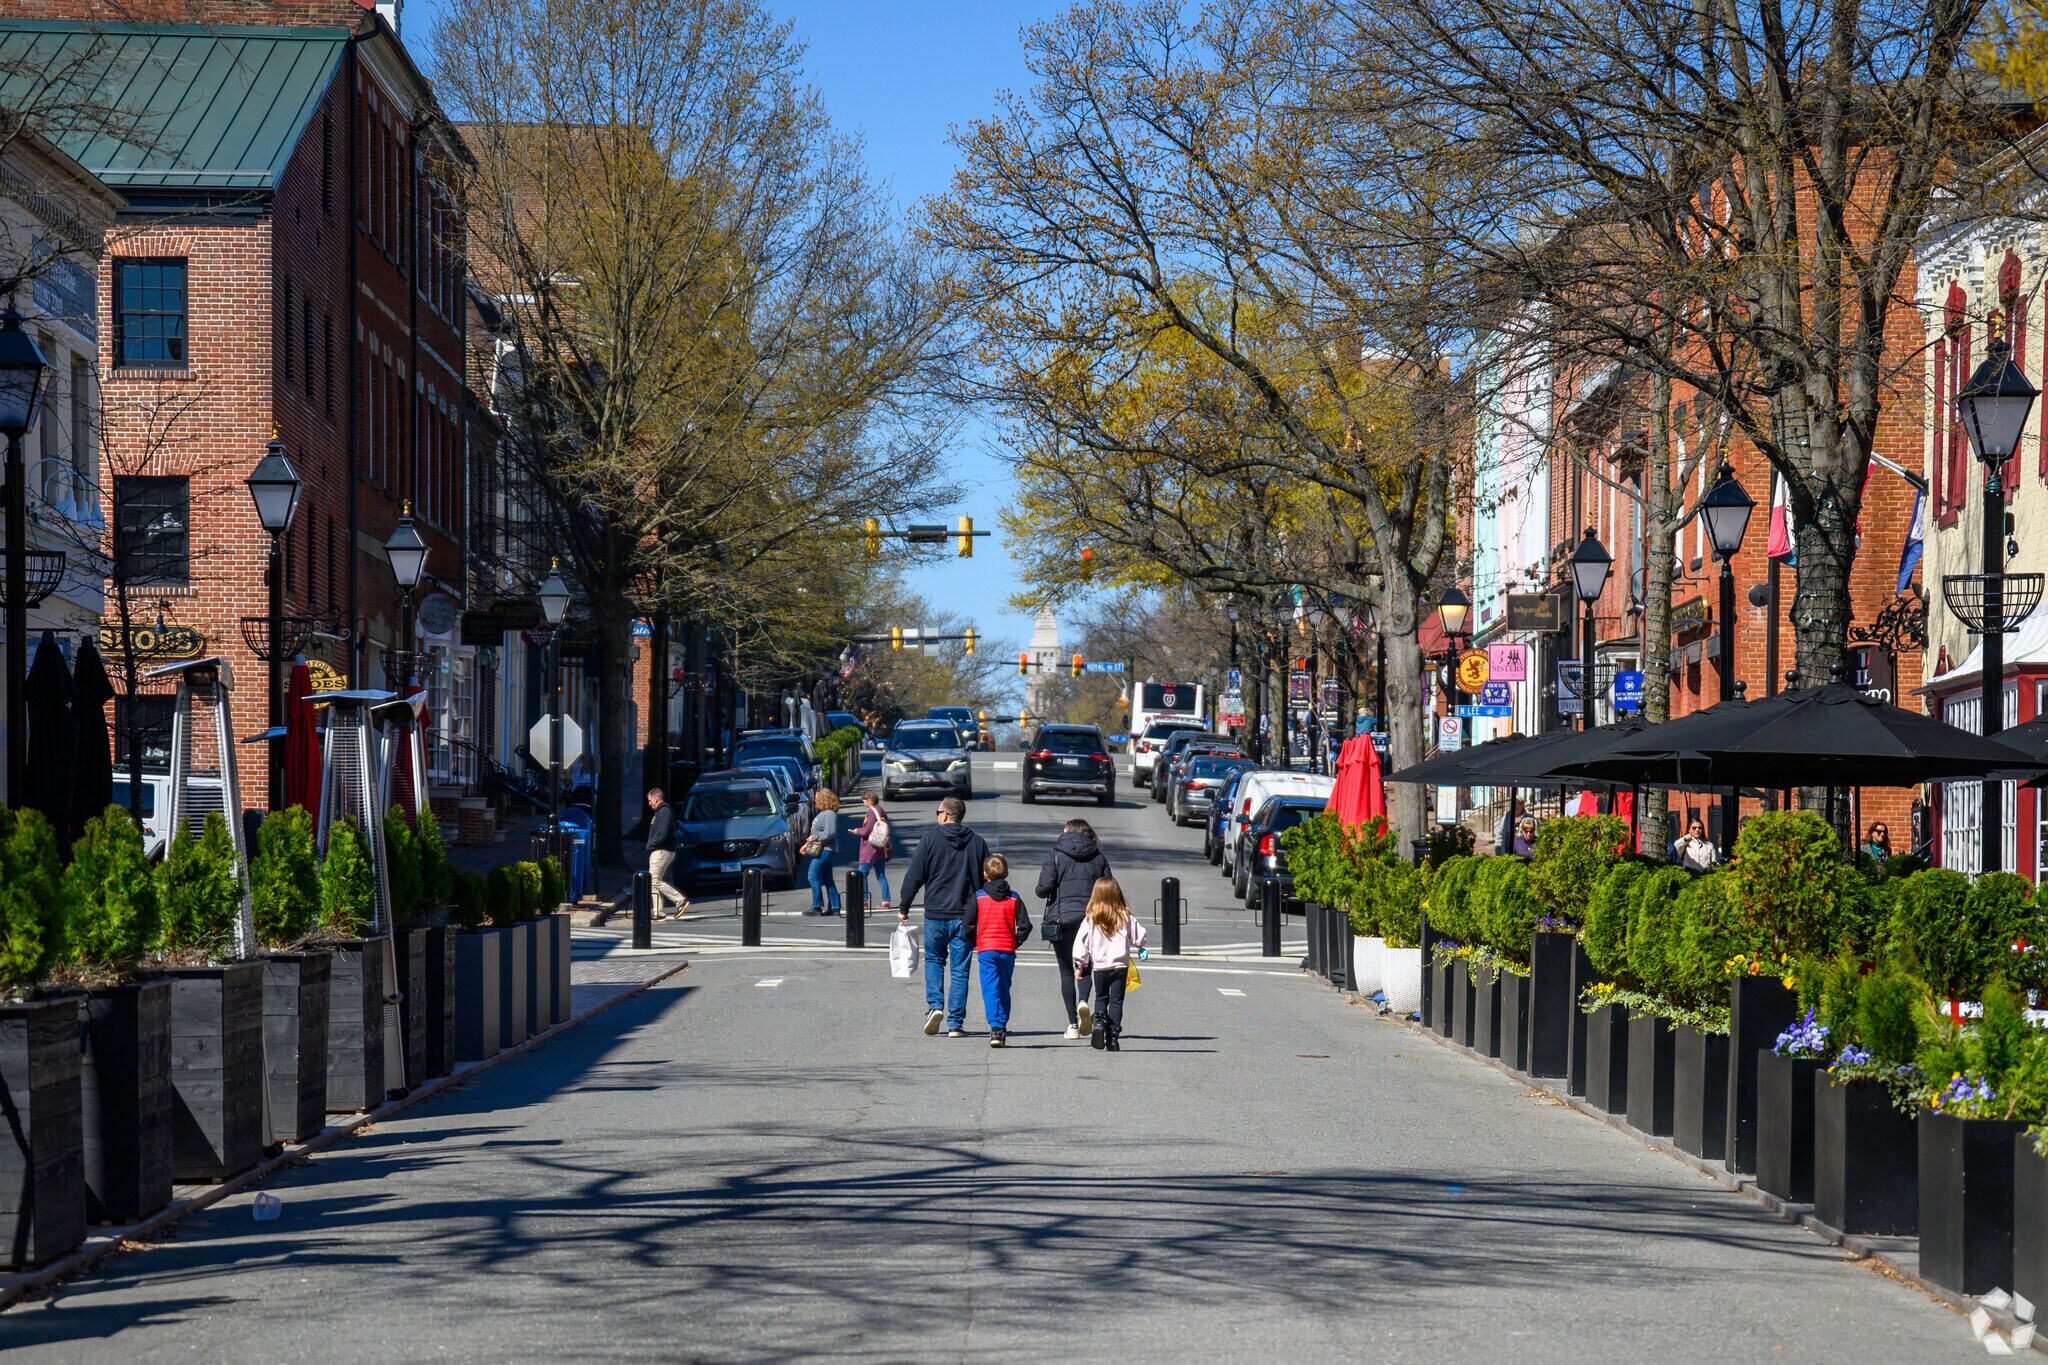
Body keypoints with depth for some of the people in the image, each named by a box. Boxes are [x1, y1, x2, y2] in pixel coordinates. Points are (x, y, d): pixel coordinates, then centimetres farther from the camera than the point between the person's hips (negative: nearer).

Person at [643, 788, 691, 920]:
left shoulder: (664, 812, -15)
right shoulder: (659, 812, 18)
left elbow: (662, 834, -24)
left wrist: (650, 844, -12)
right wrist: (651, 845, 8)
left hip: (663, 851, -11)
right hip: (657, 851, 11)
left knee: (655, 881, -12)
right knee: (655, 881, 10)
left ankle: (680, 901, -12)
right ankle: (658, 913, 11)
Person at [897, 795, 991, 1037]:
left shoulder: (929, 841, -3)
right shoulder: (977, 843, 6)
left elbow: (913, 877, -3)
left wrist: (904, 908, 7)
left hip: (935, 914, -1)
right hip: (965, 916, 1)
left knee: (934, 960, 18)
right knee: (959, 969, 4)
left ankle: (935, 1004, -3)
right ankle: (956, 1024, 2)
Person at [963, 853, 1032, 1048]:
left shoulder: (979, 897, -1)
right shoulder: (1014, 898, 3)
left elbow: (968, 925, -4)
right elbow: (1025, 925, -2)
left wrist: (975, 943, 11)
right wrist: (1015, 943, 10)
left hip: (986, 949, -2)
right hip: (1007, 951, 2)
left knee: (990, 989, -4)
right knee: (1004, 989, 14)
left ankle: (995, 1028, -19)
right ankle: (1002, 1028, 14)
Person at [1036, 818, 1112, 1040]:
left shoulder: (1056, 856, 0)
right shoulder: (1099, 858, 8)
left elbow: (1044, 887, -9)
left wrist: (1042, 892, 14)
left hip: (1061, 919, -2)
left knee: (1066, 971, 7)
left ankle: (1073, 1024, 1)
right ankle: (1083, 1001, -19)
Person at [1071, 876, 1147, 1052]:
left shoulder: (1091, 919, -6)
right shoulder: (1126, 917, -4)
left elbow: (1081, 943, -5)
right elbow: (1139, 937, 5)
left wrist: (1079, 965, 5)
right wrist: (1141, 950, 28)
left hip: (1099, 966, 0)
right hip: (1120, 965, 0)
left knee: (1101, 998, 18)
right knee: (1116, 1001, 5)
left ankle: (1099, 1021, -10)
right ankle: (1112, 1039, -1)